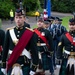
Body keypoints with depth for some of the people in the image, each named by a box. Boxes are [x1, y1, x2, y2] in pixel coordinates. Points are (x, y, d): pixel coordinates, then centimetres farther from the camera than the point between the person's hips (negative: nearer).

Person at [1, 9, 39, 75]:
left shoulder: (30, 33, -6)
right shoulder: (9, 31, 4)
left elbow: (34, 51, -6)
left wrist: (33, 69, -10)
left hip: (25, 66, -3)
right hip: (11, 66, 3)